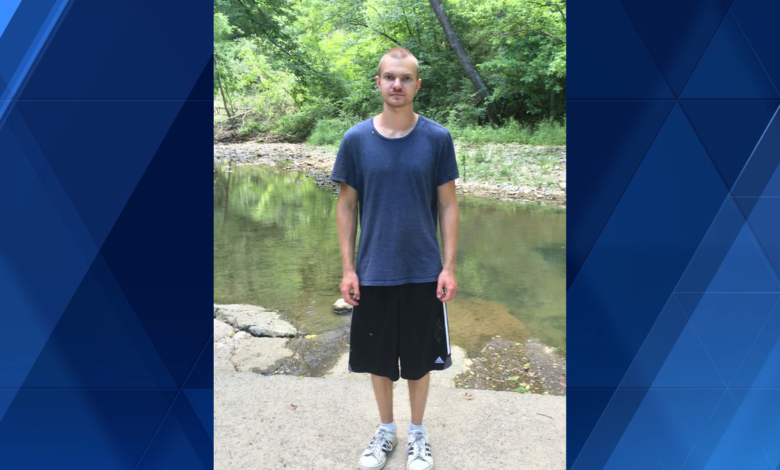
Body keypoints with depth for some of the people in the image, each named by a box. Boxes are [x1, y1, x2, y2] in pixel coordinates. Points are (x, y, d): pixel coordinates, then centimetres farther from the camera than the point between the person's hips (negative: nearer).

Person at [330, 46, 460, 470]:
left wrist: (449, 267, -5)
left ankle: (417, 434, 34)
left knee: (419, 358, 12)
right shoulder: (356, 140, -4)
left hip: (423, 273, -1)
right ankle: (385, 430, 36)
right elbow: (347, 205, 1)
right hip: (373, 272, 1)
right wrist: (348, 268, -2)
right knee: (378, 358, 14)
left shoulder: (437, 138, -5)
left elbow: (448, 204, -1)